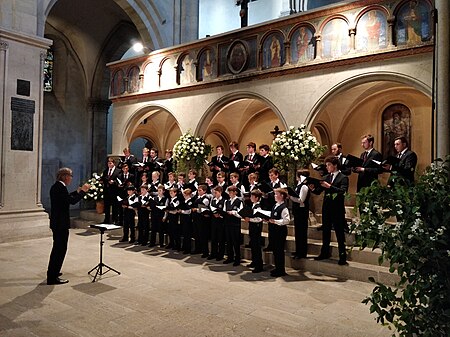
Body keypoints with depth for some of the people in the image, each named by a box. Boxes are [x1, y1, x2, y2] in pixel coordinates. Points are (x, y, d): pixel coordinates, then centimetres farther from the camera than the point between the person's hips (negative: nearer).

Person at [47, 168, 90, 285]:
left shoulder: (56, 186, 11)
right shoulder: (61, 187, -19)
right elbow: (72, 201, -26)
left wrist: (77, 191, 19)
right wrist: (83, 191, -16)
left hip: (56, 222, 11)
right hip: (61, 223, -11)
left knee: (57, 248, 23)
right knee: (60, 249, -4)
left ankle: (52, 272, 37)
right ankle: (53, 278, 1)